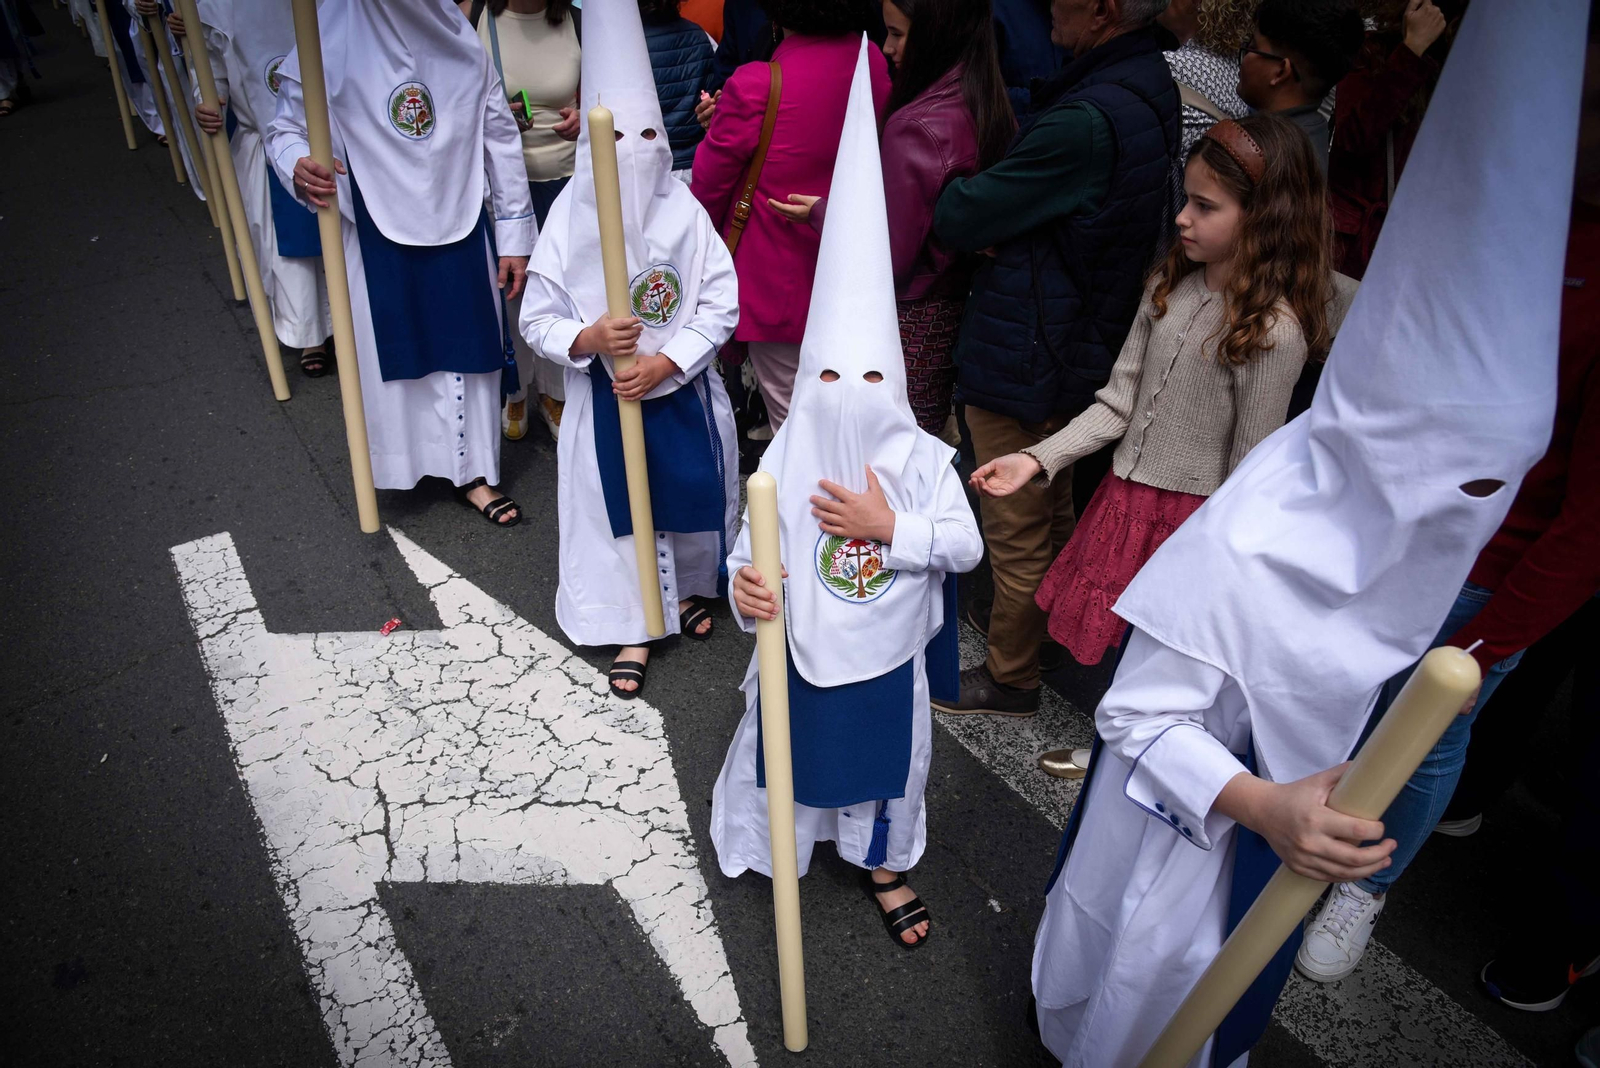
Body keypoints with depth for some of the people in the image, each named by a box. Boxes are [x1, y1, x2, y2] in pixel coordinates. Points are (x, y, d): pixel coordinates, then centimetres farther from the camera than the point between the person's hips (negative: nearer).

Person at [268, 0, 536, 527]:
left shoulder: (464, 42, 1)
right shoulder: (330, 45, -8)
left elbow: (500, 140, 4)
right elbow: (286, 128, -1)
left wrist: (514, 236, 3)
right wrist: (296, 166, -26)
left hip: (462, 230, 2)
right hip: (379, 238, -2)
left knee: (469, 348, 8)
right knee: (391, 352, 9)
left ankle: (473, 472, 24)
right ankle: (399, 463, 31)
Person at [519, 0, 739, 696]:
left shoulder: (685, 213, -9)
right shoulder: (570, 222, -10)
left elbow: (720, 305, -9)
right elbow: (537, 320, -6)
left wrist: (663, 362, -20)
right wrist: (587, 339, -27)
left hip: (682, 392, 1)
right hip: (604, 399, -1)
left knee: (690, 493, 14)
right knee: (617, 504, 8)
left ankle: (688, 589, 44)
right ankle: (634, 629, 25)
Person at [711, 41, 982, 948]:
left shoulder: (923, 459, -16)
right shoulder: (784, 464, -17)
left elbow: (967, 547, -16)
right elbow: (754, 545, -15)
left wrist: (890, 527, -28)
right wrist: (746, 585, -37)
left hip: (888, 659, 1)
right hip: (803, 655, -1)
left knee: (887, 761, 21)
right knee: (794, 749, 21)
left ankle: (882, 865, 49)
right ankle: (771, 843, 52)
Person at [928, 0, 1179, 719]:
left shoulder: (1085, 121, -29)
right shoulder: (1150, 85, 3)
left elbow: (957, 219, -22)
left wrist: (955, 200, 0)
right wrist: (1002, 229, -15)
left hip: (1023, 363, -10)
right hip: (1081, 352, 10)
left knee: (1017, 535, 8)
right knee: (1053, 515, 26)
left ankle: (1010, 678, 28)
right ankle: (1049, 639, 46)